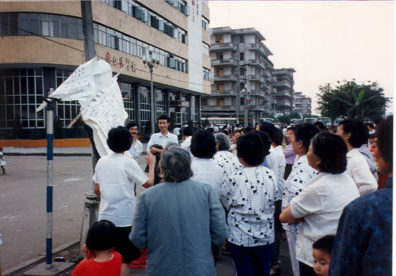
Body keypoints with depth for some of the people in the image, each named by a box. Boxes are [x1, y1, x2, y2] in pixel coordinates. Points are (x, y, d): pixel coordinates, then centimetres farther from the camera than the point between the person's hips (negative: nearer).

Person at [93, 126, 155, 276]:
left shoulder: (101, 161, 3)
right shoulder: (129, 163, -13)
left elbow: (96, 189, 11)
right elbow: (148, 183, -11)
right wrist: (151, 165, 3)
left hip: (105, 216, 5)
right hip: (125, 218, -5)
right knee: (124, 260, 5)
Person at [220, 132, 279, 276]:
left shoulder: (234, 179, -19)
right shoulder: (271, 175, -9)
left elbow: (224, 204, -4)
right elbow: (274, 200, 3)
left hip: (241, 239, -3)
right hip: (266, 237, 4)